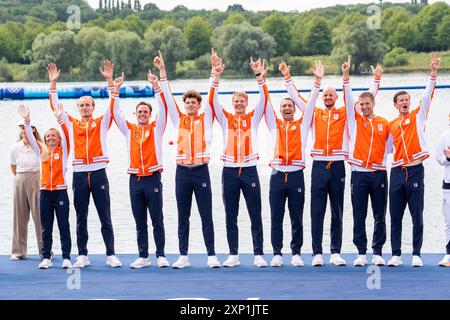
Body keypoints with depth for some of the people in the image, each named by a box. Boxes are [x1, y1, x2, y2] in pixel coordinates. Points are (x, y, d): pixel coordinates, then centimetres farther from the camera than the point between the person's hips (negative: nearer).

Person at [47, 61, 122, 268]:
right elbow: (55, 106, 8)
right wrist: (53, 83, 0)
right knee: (81, 218, 6)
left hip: (99, 173, -2)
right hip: (79, 175, 2)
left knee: (105, 217, 0)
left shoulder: (102, 123, 8)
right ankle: (82, 255, 11)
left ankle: (111, 255, 2)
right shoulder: (71, 124, 11)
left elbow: (112, 104, -2)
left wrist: (109, 80, -12)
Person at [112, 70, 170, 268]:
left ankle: (161, 255, 3)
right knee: (140, 223, 6)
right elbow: (116, 112, 7)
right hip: (135, 179, 3)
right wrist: (116, 89, -2)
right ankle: (143, 257, 11)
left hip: (153, 178, -3)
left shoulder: (156, 128, 5)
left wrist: (156, 86, -14)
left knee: (157, 221, -1)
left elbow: (162, 109, -6)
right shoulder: (129, 129, 11)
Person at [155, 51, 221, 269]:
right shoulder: (179, 119, 11)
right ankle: (183, 256, 9)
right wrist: (162, 71, 2)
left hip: (201, 171, -2)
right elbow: (167, 96, 7)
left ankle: (212, 256, 1)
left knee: (206, 216, -1)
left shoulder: (205, 118, 8)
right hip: (182, 171, 2)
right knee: (183, 217, 5)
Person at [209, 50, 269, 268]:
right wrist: (216, 76, -12)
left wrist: (259, 76, -15)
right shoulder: (225, 119, 9)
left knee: (255, 215, -1)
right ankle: (233, 255, 11)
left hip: (249, 170, -1)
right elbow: (213, 100, -2)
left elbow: (264, 98, -4)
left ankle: (258, 255, 2)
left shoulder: (253, 118, 7)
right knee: (231, 217, 5)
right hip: (230, 170, 1)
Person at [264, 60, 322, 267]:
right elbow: (265, 104, 9)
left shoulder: (302, 124, 11)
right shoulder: (275, 125, 13)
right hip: (278, 175, 1)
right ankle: (277, 254, 5)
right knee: (276, 218, 1)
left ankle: (296, 254, 8)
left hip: (296, 175, -1)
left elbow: (311, 103, 6)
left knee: (297, 218, 3)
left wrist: (318, 81, -1)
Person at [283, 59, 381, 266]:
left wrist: (376, 80, 7)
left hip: (338, 166, 0)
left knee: (337, 212, 4)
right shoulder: (314, 114, 12)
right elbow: (296, 97, 17)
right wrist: (287, 77, 14)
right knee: (317, 212, -2)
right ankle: (317, 253, 0)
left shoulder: (344, 114, 9)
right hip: (319, 166, 0)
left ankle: (336, 253, 8)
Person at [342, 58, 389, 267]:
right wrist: (346, 76, -12)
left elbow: (390, 146, 11)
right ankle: (361, 253, 6)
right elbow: (348, 98, -3)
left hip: (379, 174, 0)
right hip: (359, 174, 0)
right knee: (359, 216, 1)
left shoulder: (384, 123, 8)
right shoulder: (355, 120, 7)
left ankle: (378, 252, 9)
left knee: (380, 217, 2)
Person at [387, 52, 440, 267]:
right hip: (397, 172, 3)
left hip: (415, 170, -3)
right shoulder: (391, 125, 12)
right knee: (395, 217, 4)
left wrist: (434, 73, -16)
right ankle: (396, 255, 9)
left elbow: (427, 95, -6)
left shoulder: (418, 116, 5)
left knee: (417, 216, -2)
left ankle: (416, 254, 2)